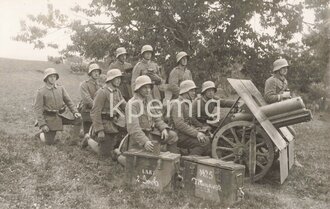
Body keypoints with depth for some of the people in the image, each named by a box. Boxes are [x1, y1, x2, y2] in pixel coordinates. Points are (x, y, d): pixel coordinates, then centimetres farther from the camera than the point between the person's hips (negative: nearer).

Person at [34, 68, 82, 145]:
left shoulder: (61, 88, 3)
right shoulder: (41, 92, -8)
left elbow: (68, 101, 8)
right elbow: (38, 108, -9)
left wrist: (75, 112, -7)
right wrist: (42, 124, -16)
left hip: (63, 114, 4)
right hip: (50, 118, -3)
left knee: (78, 120, -18)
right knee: (49, 142, 0)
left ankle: (74, 141, -4)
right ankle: (42, 133, 33)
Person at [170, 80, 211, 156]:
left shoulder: (186, 103, 21)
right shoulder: (178, 104, -12)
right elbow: (179, 124, -23)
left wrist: (198, 131, 8)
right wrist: (196, 133, -25)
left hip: (185, 133, 9)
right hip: (178, 136, -9)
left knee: (207, 139, -7)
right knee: (203, 143, -24)